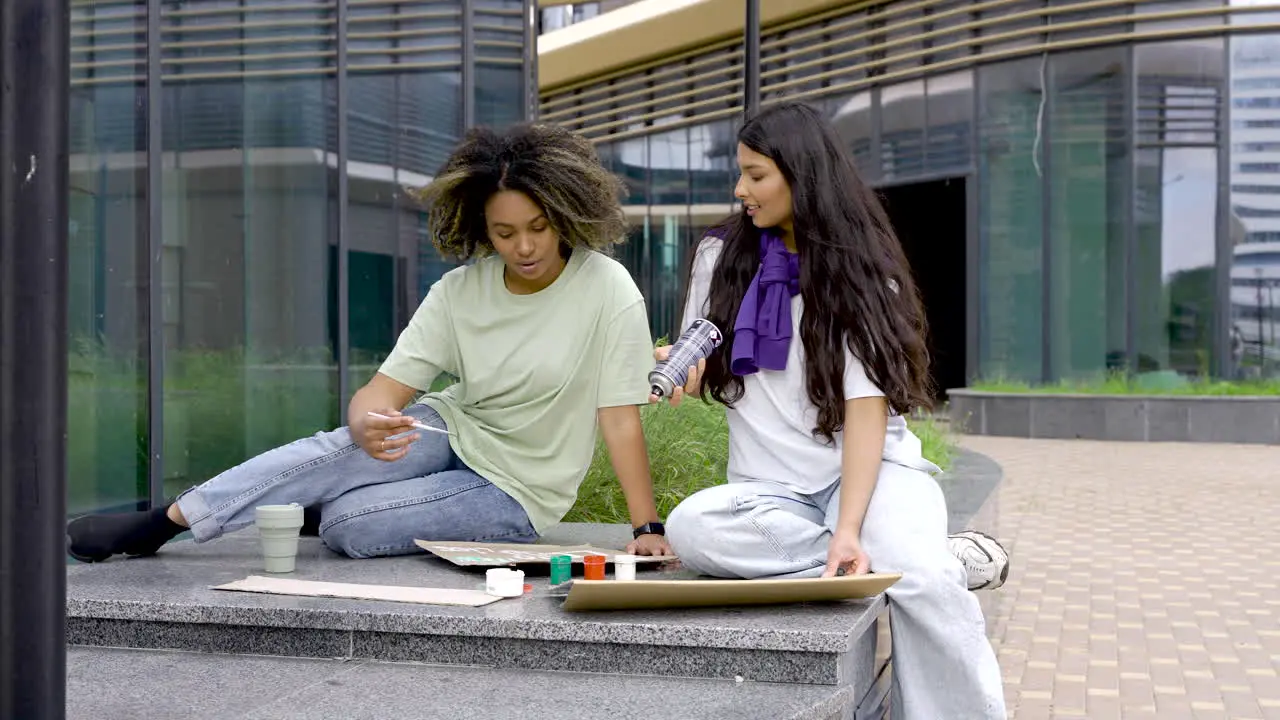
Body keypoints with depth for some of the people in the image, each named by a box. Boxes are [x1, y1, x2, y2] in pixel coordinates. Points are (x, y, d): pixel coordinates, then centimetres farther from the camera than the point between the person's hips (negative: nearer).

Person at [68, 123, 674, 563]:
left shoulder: (606, 291, -18)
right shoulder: (459, 291, -6)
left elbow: (620, 418, -18)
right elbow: (384, 389, -15)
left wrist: (647, 528, -26)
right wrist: (368, 426, -39)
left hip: (516, 491, -3)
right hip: (451, 431, 4)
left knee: (346, 525, -24)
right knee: (331, 453, -27)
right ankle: (155, 525, -15)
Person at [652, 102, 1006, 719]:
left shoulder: (861, 273, -2)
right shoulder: (721, 256, 6)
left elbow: (867, 406, -13)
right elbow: (700, 372, 16)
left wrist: (849, 529, -28)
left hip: (868, 468, -3)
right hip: (771, 487, 3)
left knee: (922, 581, -35)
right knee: (688, 529, -33)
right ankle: (885, 554, -22)